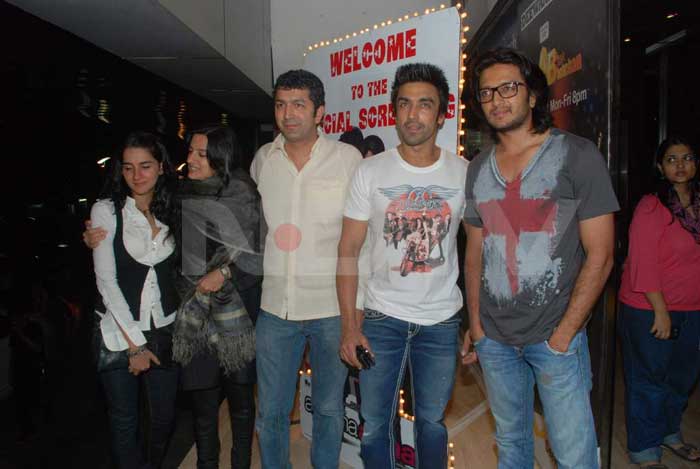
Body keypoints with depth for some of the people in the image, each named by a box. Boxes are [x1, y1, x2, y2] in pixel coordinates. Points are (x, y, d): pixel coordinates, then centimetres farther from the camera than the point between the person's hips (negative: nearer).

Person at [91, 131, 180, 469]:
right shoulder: (106, 210, -8)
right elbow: (106, 280, -11)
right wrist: (135, 343, -11)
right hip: (118, 332, -3)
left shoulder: (171, 212, 3)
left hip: (164, 329, 3)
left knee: (164, 416, 13)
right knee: (124, 421, 9)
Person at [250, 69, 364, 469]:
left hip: (332, 305, -2)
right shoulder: (263, 158, 4)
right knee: (271, 412, 13)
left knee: (329, 408, 15)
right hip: (275, 305, 3)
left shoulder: (348, 158, -5)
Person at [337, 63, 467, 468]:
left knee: (432, 422, 17)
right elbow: (349, 251, -3)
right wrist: (349, 325, -7)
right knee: (375, 425, 10)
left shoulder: (465, 173, -2)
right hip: (381, 317, 0)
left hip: (442, 321, 1)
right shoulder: (371, 172, -4)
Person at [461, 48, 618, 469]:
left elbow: (599, 256, -10)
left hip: (555, 336, -4)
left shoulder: (577, 155, -7)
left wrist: (563, 335, -13)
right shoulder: (478, 168, 7)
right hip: (494, 337, 4)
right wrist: (475, 324, 5)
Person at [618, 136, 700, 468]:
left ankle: (669, 433, 42)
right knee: (648, 379, 5)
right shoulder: (651, 207, -14)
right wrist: (660, 311, -18)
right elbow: (643, 264, -18)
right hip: (648, 309, -7)